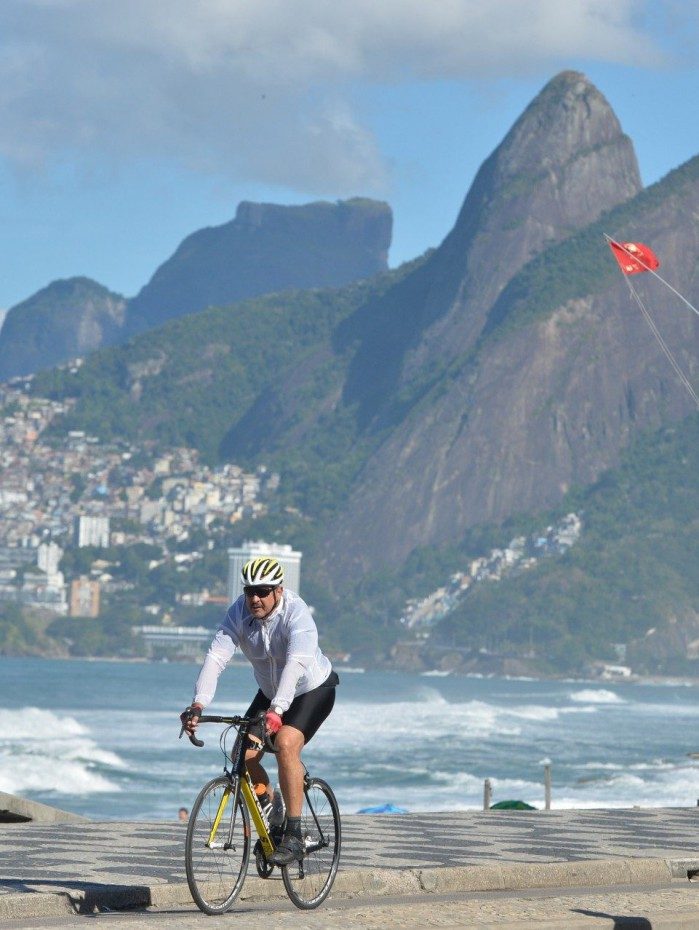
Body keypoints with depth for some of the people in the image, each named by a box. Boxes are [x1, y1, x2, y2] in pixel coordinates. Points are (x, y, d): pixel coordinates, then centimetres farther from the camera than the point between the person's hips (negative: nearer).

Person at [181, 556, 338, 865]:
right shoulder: (239, 613, -18)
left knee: (286, 743, -29)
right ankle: (272, 815, 17)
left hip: (313, 690, -6)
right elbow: (216, 657, -28)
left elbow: (296, 664, -46)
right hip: (271, 692, 6)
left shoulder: (296, 614, -31)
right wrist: (199, 704, -44)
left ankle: (293, 836, -23)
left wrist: (276, 710, -60)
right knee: (243, 754, -10)